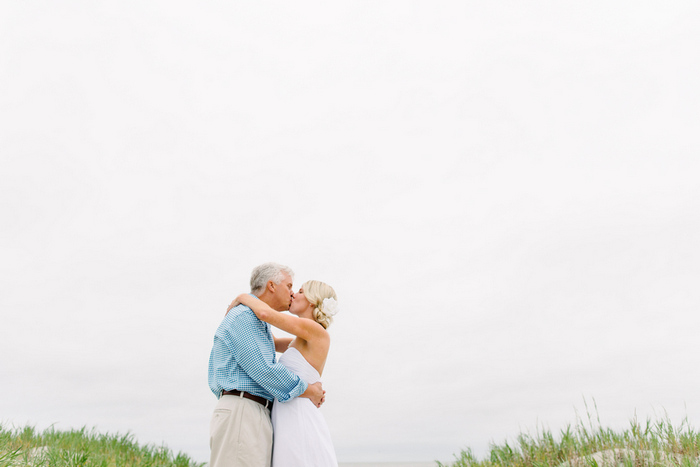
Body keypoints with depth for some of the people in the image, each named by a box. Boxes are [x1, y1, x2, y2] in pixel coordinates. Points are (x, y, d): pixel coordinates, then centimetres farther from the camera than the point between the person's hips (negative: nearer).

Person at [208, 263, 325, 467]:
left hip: (255, 419, 10)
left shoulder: (259, 324, 26)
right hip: (240, 414, -10)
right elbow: (264, 371, -14)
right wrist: (310, 391, -2)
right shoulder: (243, 316, -7)